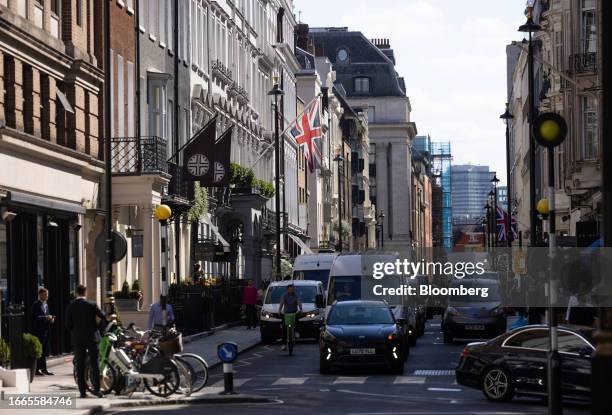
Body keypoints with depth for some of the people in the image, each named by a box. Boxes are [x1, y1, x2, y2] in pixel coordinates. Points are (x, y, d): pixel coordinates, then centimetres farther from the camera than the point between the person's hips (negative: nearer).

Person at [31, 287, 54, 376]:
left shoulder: (46, 305, 17)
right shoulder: (36, 305, -8)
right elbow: (34, 318, -17)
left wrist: (51, 319, 3)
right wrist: (45, 318, -21)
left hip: (46, 331, 8)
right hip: (38, 331, -8)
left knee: (45, 351, 9)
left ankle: (44, 369, 14)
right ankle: (37, 369, -4)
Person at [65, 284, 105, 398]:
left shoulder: (70, 307, -1)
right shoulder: (91, 305, -7)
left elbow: (68, 325, 1)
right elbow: (104, 317, -2)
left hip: (77, 339, 2)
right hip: (92, 337, -2)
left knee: (80, 366, 5)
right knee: (94, 364, 1)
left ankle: (82, 391, 3)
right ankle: (96, 389, -5)